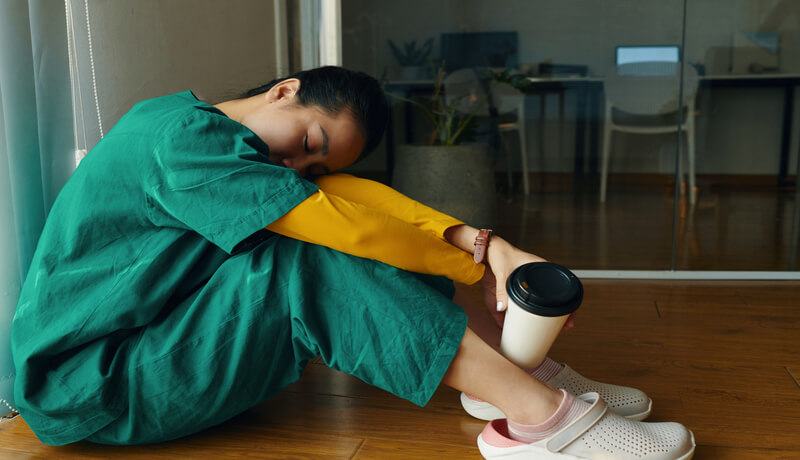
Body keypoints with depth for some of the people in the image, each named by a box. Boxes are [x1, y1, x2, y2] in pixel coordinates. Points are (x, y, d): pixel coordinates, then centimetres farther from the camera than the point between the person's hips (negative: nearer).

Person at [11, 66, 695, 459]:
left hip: (150, 350, 9)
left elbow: (354, 194, -8)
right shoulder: (183, 136, -21)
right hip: (82, 386, -9)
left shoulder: (228, 153, 7)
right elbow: (346, 224, -25)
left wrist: (480, 239, -21)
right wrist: (475, 265, -14)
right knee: (316, 265, -28)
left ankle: (515, 369, -9)